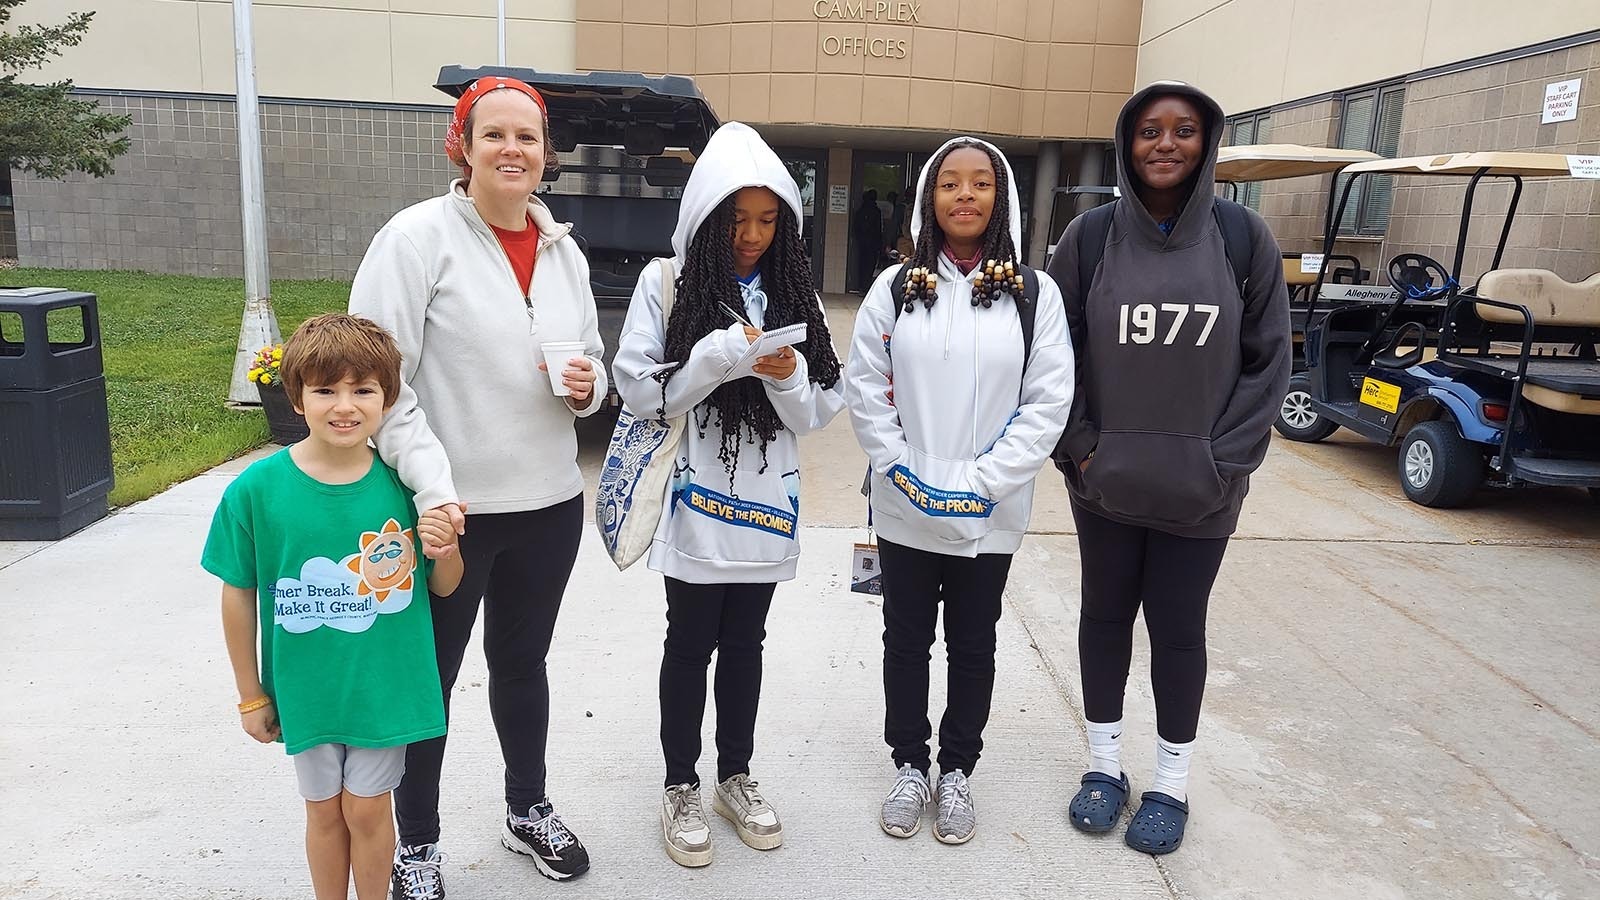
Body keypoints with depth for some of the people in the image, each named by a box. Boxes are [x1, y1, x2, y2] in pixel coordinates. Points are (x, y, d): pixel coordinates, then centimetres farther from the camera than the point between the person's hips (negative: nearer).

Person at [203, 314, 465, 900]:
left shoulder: (404, 482, -13)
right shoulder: (256, 489, -15)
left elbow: (443, 586, -1)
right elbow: (239, 595, -3)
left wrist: (444, 550, -24)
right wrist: (251, 696, 4)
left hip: (384, 687, 0)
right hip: (305, 690, 1)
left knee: (367, 810, 14)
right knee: (324, 811, 19)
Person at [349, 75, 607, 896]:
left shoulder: (564, 251, 7)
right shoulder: (419, 236, -10)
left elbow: (590, 364, 16)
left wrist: (589, 385, -7)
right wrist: (431, 485, -23)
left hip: (550, 504, 5)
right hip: (448, 509, -5)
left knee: (522, 662, 21)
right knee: (429, 675, 12)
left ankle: (529, 812, 41)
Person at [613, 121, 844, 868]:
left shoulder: (791, 290, 4)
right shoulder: (667, 282, -6)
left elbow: (818, 411, 3)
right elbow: (641, 392, -11)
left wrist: (788, 375, -17)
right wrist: (722, 355, -22)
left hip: (765, 501, 3)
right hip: (694, 503, -3)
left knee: (744, 643, 15)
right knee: (691, 644, 9)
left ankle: (735, 778, 33)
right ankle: (681, 787, 28)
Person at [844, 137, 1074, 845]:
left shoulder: (1034, 295, -3)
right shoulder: (896, 288, 0)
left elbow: (1048, 401, -7)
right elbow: (864, 388, -1)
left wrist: (980, 482, -13)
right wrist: (905, 472, -10)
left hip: (989, 516, 0)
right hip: (905, 510, 1)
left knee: (972, 646, 15)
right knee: (905, 640, 14)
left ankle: (957, 771, 34)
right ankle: (909, 765, 33)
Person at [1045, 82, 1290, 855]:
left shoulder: (1245, 238, -3)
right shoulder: (1090, 236, -3)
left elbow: (1267, 361, -1)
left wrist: (1224, 461, -7)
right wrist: (1079, 448, -7)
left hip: (1200, 489, -1)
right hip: (1104, 480, 1)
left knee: (1178, 629, 9)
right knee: (1104, 615, 13)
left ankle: (1171, 782, 28)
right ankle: (1104, 764, 31)